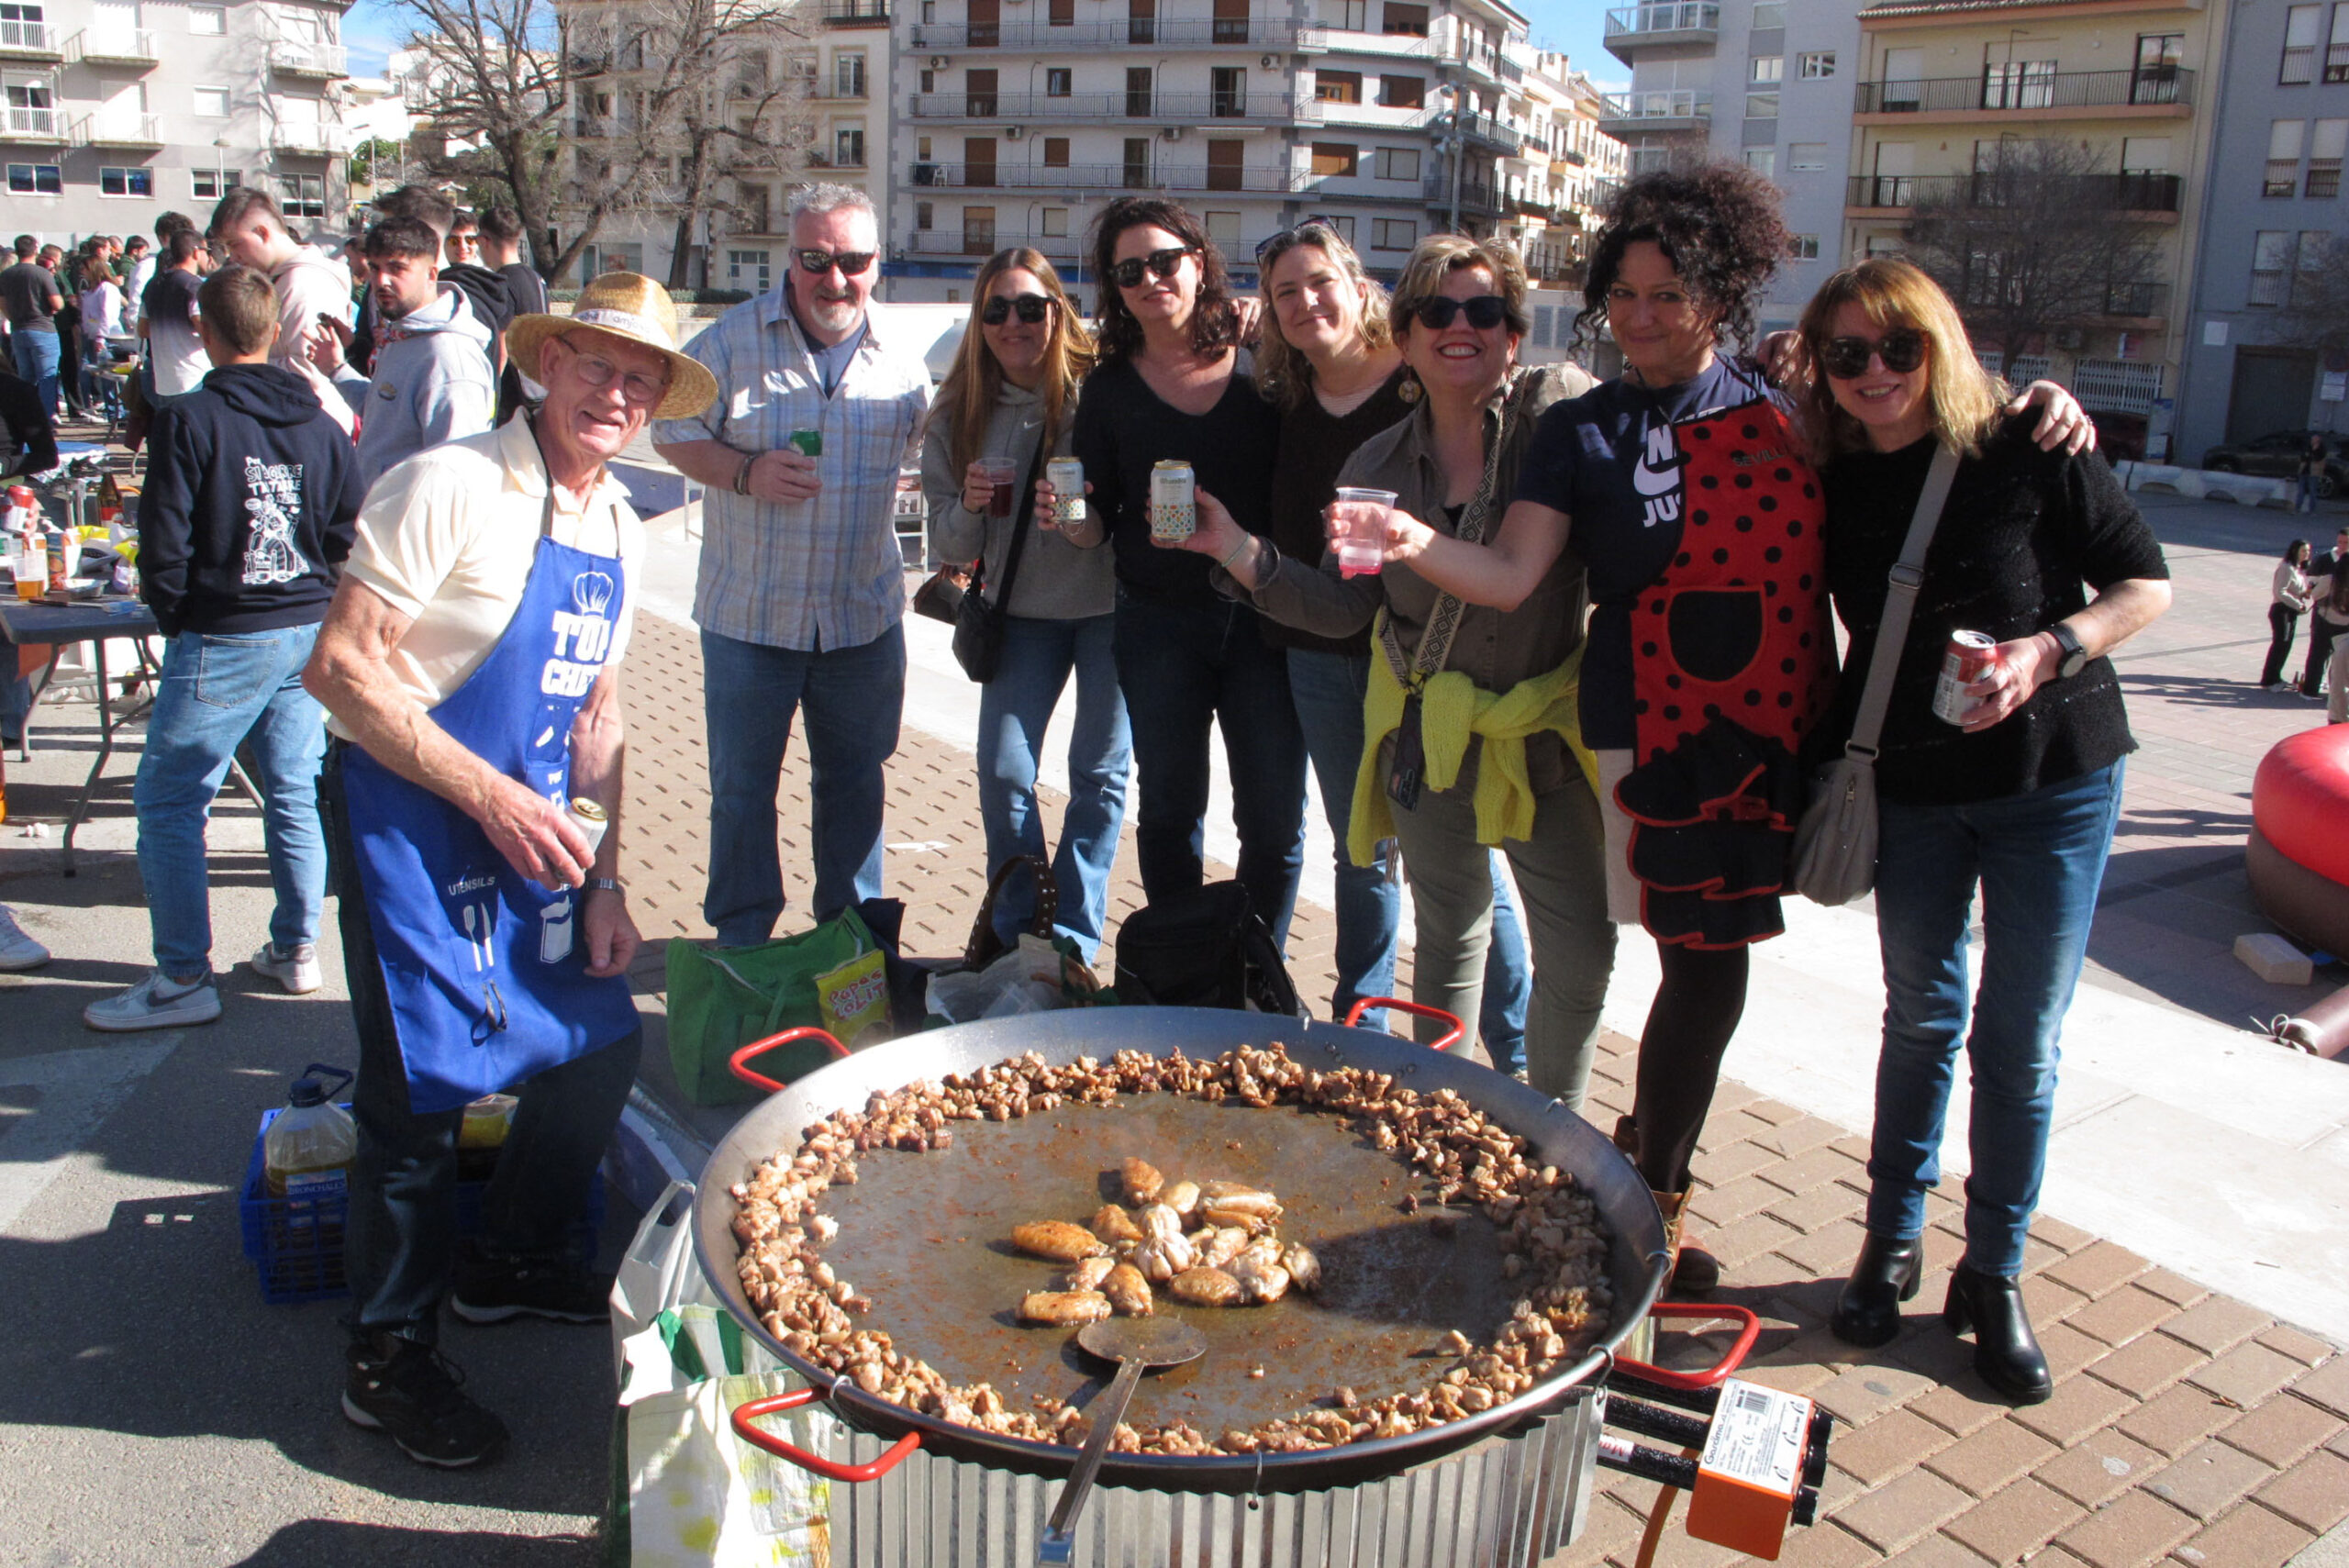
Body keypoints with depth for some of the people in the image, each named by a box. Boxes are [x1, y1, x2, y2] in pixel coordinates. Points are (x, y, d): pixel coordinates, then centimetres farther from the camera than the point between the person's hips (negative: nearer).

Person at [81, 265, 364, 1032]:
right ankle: (296, 949, 21)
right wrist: (308, 600, 16)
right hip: (311, 634, 6)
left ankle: (183, 979, 4)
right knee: (294, 791, 14)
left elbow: (163, 543, -12)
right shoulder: (320, 424, 4)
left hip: (223, 643, -6)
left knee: (168, 800, 3)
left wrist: (173, 616, 5)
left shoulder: (189, 420, -12)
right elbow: (349, 532, 6)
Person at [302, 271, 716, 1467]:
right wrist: (491, 795, -22)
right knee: (424, 1085, -5)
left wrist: (604, 884, 7)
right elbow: (341, 668, -19)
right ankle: (387, 1357, 16)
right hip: (411, 812, -7)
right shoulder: (451, 487, -15)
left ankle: (513, 1265, 35)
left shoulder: (621, 535, 8)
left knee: (602, 1046, 11)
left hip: (532, 816, 8)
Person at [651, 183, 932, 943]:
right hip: (749, 614, -2)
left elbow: (929, 454, 15)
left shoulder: (900, 359, 4)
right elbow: (673, 431, -1)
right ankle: (741, 949, 22)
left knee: (856, 782, 14)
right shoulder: (731, 341, -5)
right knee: (740, 787, 7)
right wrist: (746, 473, -18)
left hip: (865, 615, 3)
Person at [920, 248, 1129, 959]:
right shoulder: (959, 412, -1)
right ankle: (1016, 934, 17)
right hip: (1022, 609, 3)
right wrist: (968, 507, -20)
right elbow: (948, 546, 2)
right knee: (1002, 772, -1)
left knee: (1100, 772, 4)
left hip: (1109, 606, -3)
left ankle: (1073, 940, 19)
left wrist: (1091, 526, -29)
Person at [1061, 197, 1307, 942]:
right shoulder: (1111, 387, 4)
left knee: (1275, 818, 3)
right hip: (1159, 625, 1)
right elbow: (1098, 521, 6)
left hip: (1263, 619, -1)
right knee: (1170, 810, 9)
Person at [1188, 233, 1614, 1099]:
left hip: (1546, 736, -3)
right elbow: (1340, 605, 2)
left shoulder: (1566, 410, -8)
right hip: (1427, 737, 3)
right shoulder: (1378, 463, 3)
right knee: (1447, 940, 18)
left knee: (1580, 955, 2)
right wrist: (1237, 549, -10)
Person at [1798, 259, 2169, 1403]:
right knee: (1922, 1019, 14)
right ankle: (1891, 1241, 29)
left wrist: (2048, 652, -21)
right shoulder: (1830, 486, -2)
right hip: (1909, 789, 2)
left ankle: (1995, 1276, 20)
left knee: (2020, 1043, 4)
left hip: (2053, 775, -2)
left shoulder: (2028, 451, -11)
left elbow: (2146, 584, -5)